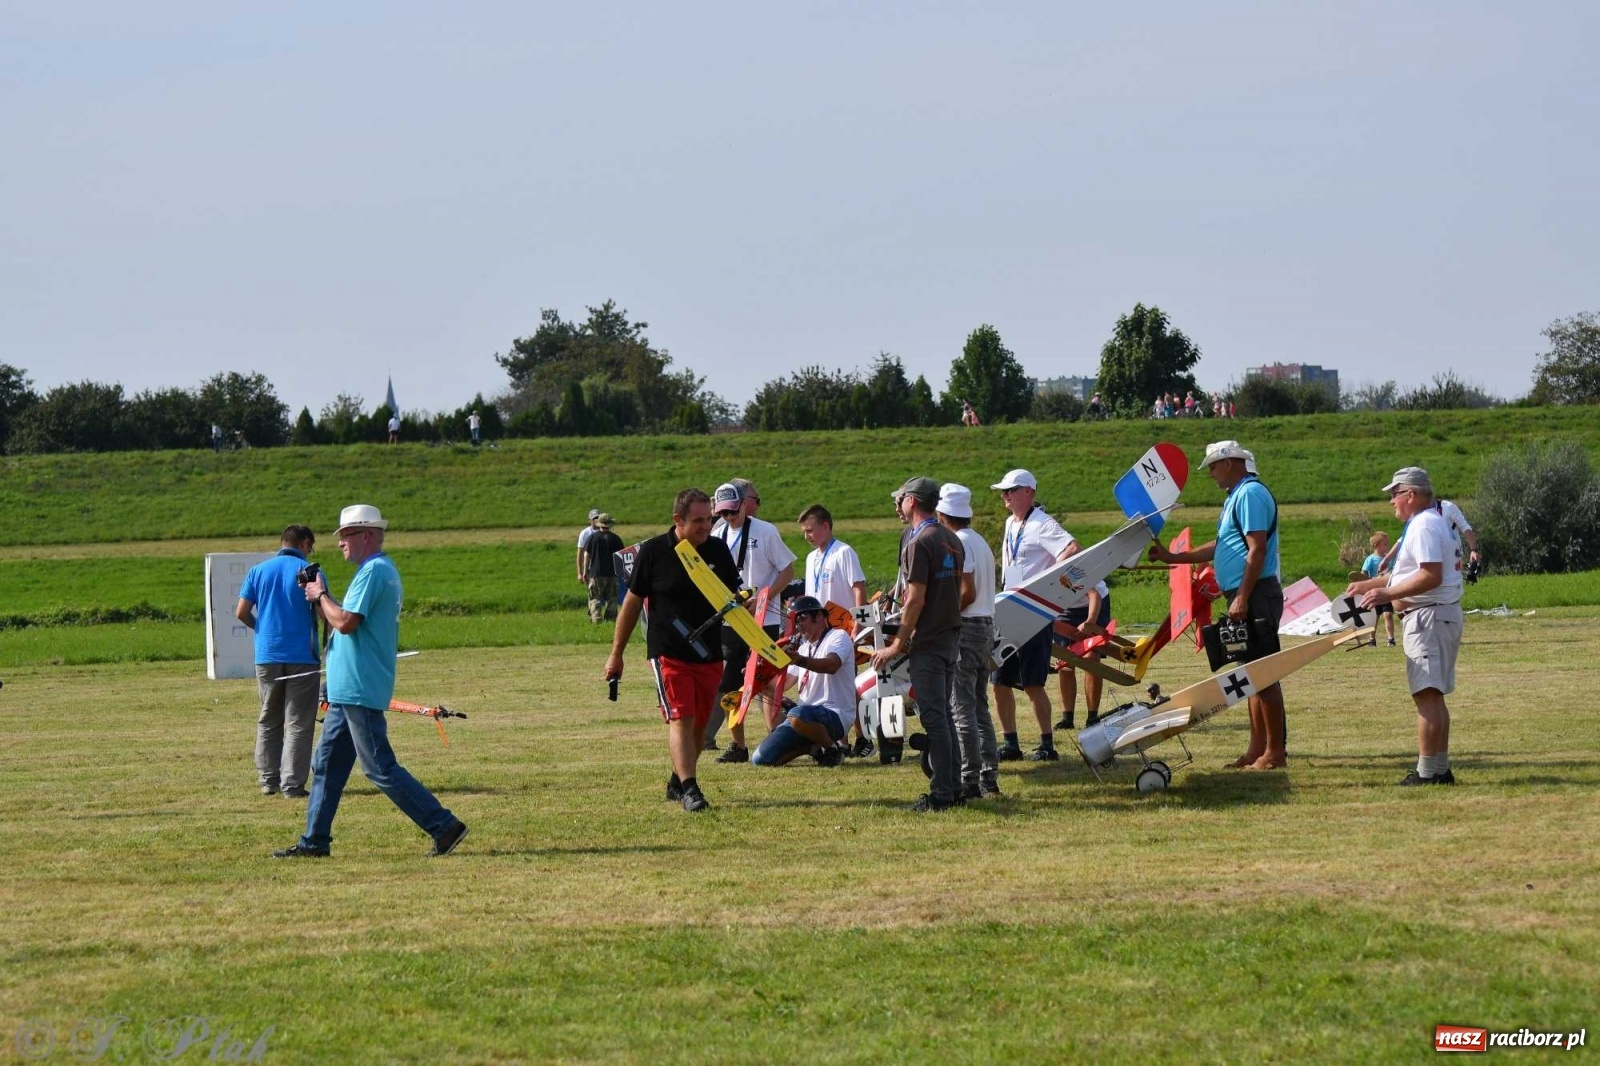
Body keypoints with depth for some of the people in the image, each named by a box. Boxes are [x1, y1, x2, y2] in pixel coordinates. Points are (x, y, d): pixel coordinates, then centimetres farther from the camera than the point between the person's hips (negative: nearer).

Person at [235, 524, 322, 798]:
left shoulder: (258, 571, 5)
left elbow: (241, 612, 0)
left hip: (267, 655, 4)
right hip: (301, 655, -3)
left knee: (268, 721, 16)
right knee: (298, 723, 1)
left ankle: (268, 780, 17)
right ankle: (292, 783, -2)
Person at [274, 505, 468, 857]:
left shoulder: (373, 571, -15)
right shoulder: (383, 571, 18)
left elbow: (346, 623, -23)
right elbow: (344, 622, 21)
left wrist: (321, 596, -7)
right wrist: (320, 599, 10)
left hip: (360, 691, -11)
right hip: (349, 689, 11)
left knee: (380, 768, -9)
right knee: (326, 765, 12)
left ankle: (444, 826, -9)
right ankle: (314, 841, 15)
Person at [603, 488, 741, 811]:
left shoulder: (718, 550, 4)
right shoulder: (653, 552, -6)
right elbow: (633, 602, 2)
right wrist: (616, 654, 4)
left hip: (710, 656, 4)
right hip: (668, 653, -4)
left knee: (699, 724, 10)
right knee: (680, 719, -16)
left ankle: (677, 782, 28)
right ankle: (689, 790, -21)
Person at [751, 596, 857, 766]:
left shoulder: (838, 637, -3)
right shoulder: (802, 647, 25)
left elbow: (831, 665, -25)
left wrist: (799, 660, -42)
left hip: (835, 715, -8)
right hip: (806, 712, 8)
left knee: (798, 715, -42)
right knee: (760, 759, -6)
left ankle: (832, 747, -14)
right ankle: (816, 747, 9)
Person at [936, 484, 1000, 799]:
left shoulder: (957, 543, -13)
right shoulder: (980, 542, 17)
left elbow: (967, 593, -21)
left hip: (965, 628, -10)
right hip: (986, 627, 10)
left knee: (962, 708, -7)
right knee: (979, 707, 14)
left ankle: (970, 781, -9)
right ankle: (989, 778, 14)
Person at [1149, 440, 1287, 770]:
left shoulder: (1251, 494, -12)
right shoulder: (1236, 496, 19)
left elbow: (1257, 549, -20)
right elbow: (1221, 547, 27)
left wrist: (1242, 598, -24)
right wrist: (1172, 557, 27)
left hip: (1256, 595, -11)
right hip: (1244, 598, 11)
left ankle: (1275, 752, -8)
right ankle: (1258, 748, 16)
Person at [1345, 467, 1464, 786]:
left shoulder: (1424, 526, -15)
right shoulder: (1429, 523, 20)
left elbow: (1431, 576, -25)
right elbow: (1410, 573, 28)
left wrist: (1388, 595, -23)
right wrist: (1368, 585, 31)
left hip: (1429, 616, -11)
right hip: (1439, 616, 11)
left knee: (1427, 695, -12)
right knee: (1433, 696, 13)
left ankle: (1427, 771, -15)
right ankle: (1440, 768, 16)